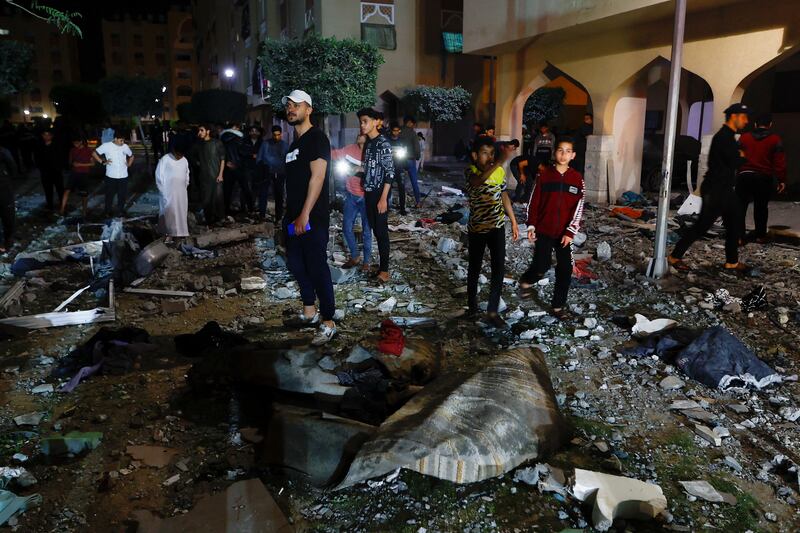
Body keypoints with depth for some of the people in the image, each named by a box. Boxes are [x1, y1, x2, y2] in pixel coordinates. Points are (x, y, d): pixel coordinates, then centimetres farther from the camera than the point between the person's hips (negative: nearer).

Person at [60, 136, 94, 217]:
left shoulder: (88, 150, -4)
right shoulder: (72, 150, 7)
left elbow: (92, 163, -5)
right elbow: (70, 161, 19)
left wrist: (80, 164, -14)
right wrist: (72, 164, -4)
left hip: (84, 174, -3)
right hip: (74, 173, 3)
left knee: (84, 194, 5)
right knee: (67, 190, -11)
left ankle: (84, 211, 22)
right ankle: (62, 210, -13)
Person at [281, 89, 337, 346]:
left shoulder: (316, 138, -10)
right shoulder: (295, 142, 17)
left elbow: (317, 177, -19)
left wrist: (305, 215, -23)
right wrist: (290, 213, 15)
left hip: (313, 217, -9)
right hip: (294, 216, 9)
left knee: (317, 267, -6)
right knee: (296, 264, 15)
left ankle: (328, 323, 2)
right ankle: (309, 312, 29)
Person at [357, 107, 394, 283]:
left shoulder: (383, 144, -12)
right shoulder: (367, 143, 11)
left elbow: (390, 172, -15)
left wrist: (383, 198, -19)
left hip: (379, 193, -7)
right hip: (368, 193, 7)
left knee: (382, 231, -3)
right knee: (375, 230, 11)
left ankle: (384, 269, 4)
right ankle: (381, 264, 20)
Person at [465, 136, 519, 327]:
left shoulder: (499, 172, -3)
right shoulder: (470, 172, -15)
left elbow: (504, 197, 10)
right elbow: (479, 180, -40)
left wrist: (514, 222, 11)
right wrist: (499, 162, -53)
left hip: (497, 227, 3)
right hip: (476, 229, -2)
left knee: (499, 269, -5)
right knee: (474, 268, 13)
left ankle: (492, 311, 2)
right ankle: (472, 304, 33)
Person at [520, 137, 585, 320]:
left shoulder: (577, 178, 0)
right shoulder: (544, 175, -2)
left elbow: (578, 208, -3)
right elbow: (534, 202, 1)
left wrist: (570, 232, -10)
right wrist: (531, 226, -4)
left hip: (564, 233, 2)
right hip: (544, 230, -2)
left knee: (565, 269, 2)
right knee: (541, 267, -10)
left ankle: (558, 306, 16)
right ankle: (526, 280, 24)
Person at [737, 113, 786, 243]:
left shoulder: (744, 137, 5)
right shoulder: (775, 139, 0)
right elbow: (780, 162, -3)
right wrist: (781, 180, 0)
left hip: (744, 175, 0)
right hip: (764, 178, 0)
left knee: (740, 207, 1)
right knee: (761, 207, 13)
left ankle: (739, 236, -5)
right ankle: (760, 235, 18)